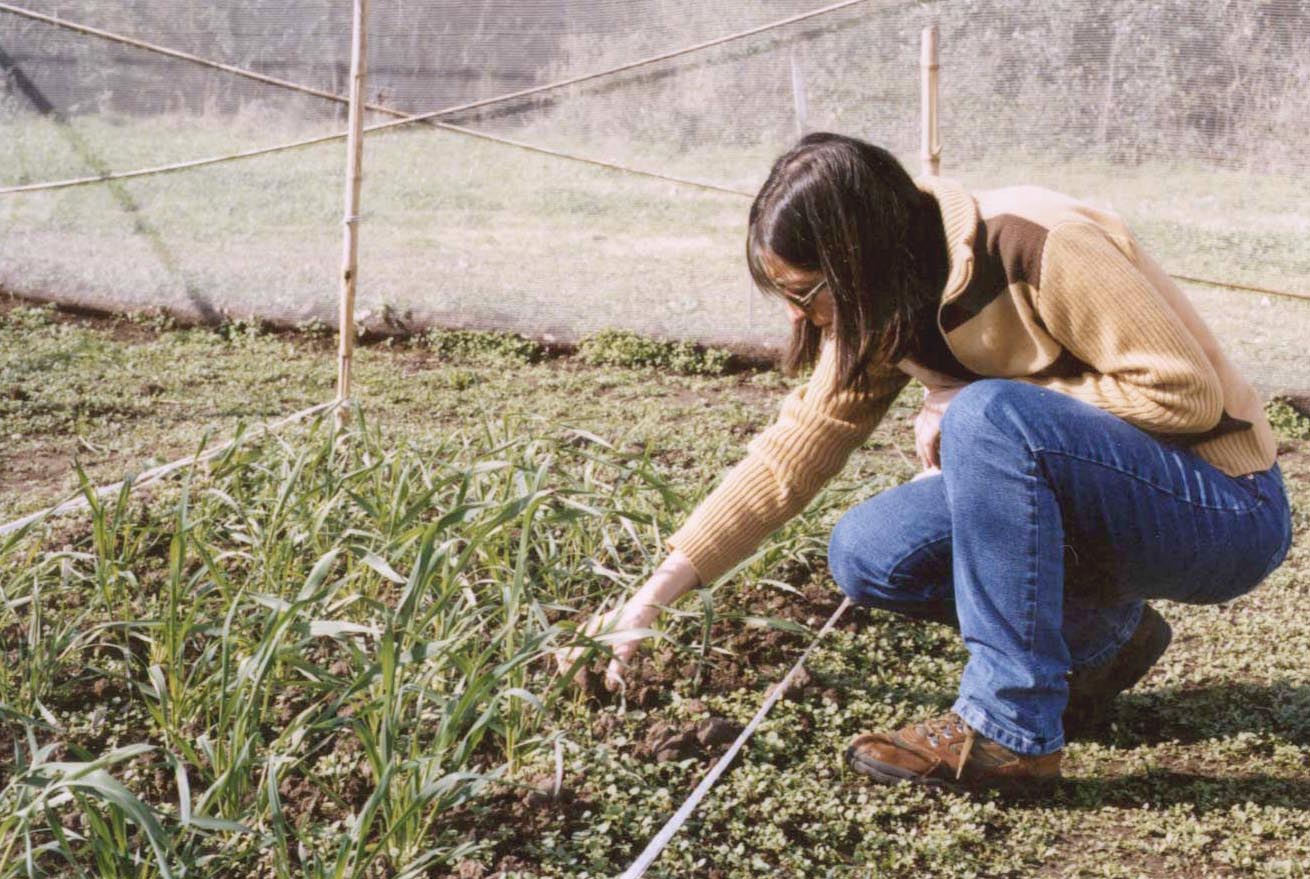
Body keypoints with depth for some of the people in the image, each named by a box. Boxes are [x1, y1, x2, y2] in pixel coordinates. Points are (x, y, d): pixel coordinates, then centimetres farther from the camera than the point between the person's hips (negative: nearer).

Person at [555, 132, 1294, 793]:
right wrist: (656, 594, -4)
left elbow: (1186, 391, -23)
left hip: (1226, 509, -7)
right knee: (867, 554, -9)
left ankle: (1011, 728, -23)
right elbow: (795, 449, 0)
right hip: (1094, 506, 7)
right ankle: (1104, 638, 8)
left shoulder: (1036, 246, -24)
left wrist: (976, 410, -20)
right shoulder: (887, 309, -1)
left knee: (989, 415, -31)